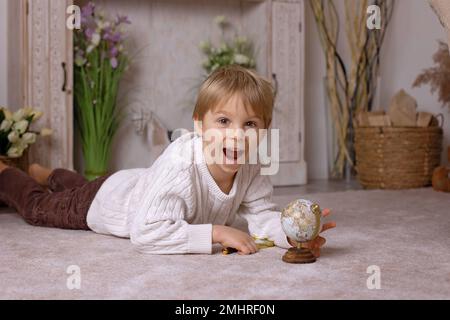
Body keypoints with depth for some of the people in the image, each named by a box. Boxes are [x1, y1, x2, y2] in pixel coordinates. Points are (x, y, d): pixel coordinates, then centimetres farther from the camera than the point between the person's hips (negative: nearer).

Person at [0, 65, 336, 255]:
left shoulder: (251, 170, -30)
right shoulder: (180, 164, -50)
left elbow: (263, 217, -24)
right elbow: (147, 232, -56)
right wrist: (218, 232, -57)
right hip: (107, 198, -6)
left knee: (78, 186, 39)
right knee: (38, 207, 24)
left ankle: (48, 173, 67)